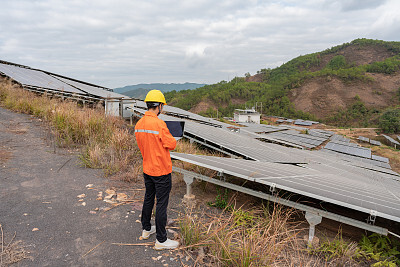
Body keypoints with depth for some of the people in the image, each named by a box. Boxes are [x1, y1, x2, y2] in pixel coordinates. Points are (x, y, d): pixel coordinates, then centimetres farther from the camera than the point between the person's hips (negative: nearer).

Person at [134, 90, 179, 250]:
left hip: (147, 169, 8)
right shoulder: (159, 124, -23)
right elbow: (172, 145, -16)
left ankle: (146, 229, 39)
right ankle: (161, 240, 15)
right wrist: (170, 138, 4)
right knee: (161, 204, 3)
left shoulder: (139, 124, 1)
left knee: (148, 199, 22)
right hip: (161, 170, -8)